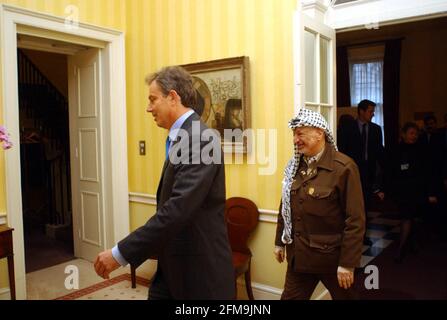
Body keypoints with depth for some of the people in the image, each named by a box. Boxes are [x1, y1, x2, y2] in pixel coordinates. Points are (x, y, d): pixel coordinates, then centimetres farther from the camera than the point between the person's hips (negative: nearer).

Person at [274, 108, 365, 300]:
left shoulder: (344, 167, -16)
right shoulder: (294, 166, 3)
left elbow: (355, 220, -17)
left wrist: (347, 263, -17)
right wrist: (280, 242, 13)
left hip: (332, 256, -5)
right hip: (299, 255, 5)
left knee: (344, 296, 16)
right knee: (290, 297, 13)